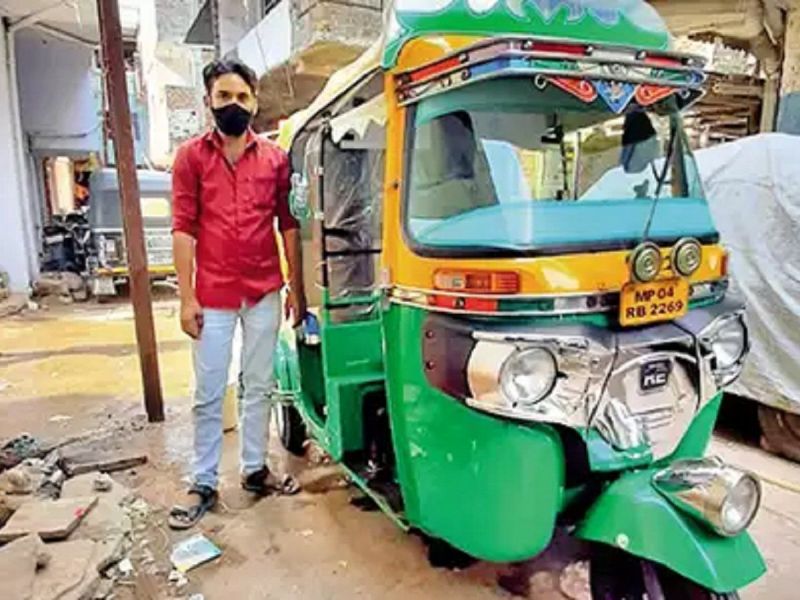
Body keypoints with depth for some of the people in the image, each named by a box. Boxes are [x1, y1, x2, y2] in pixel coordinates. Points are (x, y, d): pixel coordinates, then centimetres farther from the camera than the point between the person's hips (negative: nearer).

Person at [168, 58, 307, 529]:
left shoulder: (275, 158, 4)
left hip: (265, 292, 2)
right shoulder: (191, 157, 1)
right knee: (209, 394, 7)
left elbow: (289, 226, 5)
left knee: (259, 386, 13)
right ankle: (204, 485, 21)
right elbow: (183, 230, -2)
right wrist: (187, 298, -7)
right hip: (213, 296, -1)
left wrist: (297, 290, 2)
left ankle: (256, 469, 29)